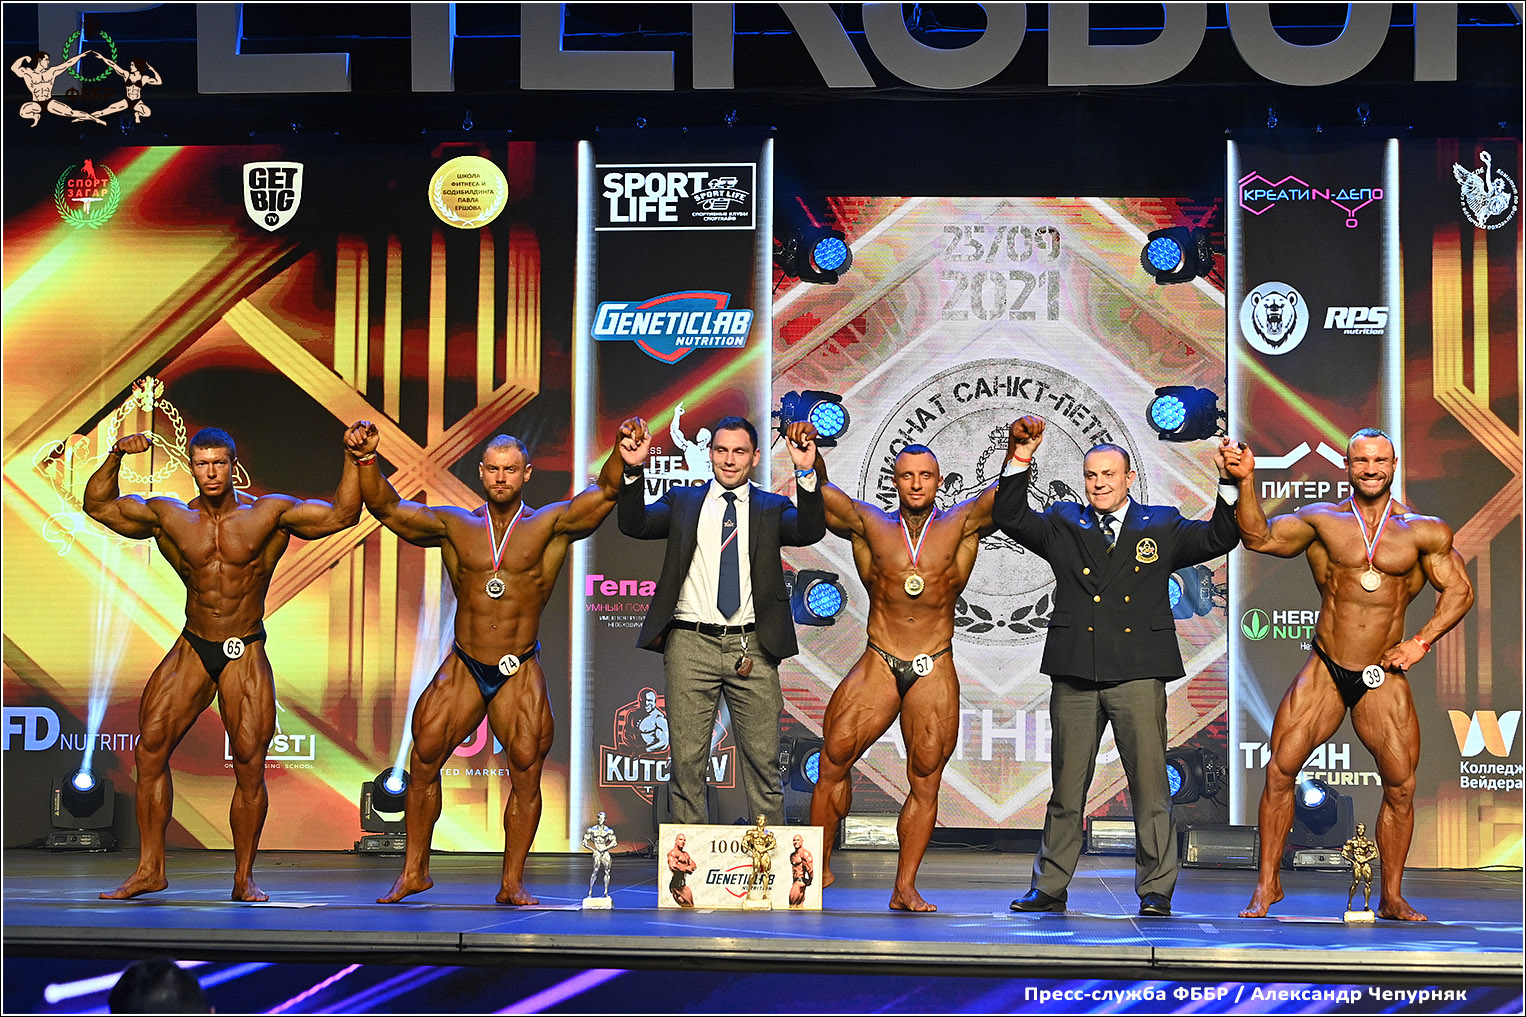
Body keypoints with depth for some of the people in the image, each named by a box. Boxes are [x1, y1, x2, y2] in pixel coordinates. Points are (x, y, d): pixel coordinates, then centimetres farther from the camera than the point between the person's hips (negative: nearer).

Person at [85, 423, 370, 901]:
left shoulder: (270, 513, -4)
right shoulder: (169, 516, 3)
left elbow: (342, 515, -8)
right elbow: (98, 505, 9)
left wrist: (352, 459, -19)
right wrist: (116, 457, -5)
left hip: (246, 656, -2)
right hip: (191, 650, 3)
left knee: (249, 766, -6)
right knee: (149, 750, -5)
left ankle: (244, 878, 7)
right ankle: (149, 869, 5)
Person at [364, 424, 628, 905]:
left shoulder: (549, 525, 0)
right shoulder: (454, 525, 5)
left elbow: (605, 493, -12)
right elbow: (387, 507, 1)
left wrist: (622, 455, -31)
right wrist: (367, 460, -14)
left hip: (520, 673, -1)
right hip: (462, 669, 2)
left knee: (527, 771, -7)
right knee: (423, 761, -2)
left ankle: (513, 883, 5)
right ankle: (414, 872, 12)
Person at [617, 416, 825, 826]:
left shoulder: (771, 508, 11)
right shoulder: (682, 502, 12)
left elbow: (810, 531, -8)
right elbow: (633, 525, -3)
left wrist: (807, 473, -23)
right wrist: (633, 470, -19)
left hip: (752, 648, 0)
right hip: (691, 644, 0)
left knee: (763, 762, 2)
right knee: (687, 762, 2)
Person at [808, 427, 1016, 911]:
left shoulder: (960, 525, 4)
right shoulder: (869, 525, 4)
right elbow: (821, 494, -5)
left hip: (935, 672, 0)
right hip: (878, 666, 0)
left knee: (926, 781, 0)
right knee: (834, 759, -7)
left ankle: (905, 888, 8)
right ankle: (819, 866, 8)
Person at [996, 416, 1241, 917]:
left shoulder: (1161, 527, 12)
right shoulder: (1064, 525, 14)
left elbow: (1219, 539, 4)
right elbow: (1011, 519, 5)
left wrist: (1229, 483, -10)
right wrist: (1021, 459, -6)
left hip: (1138, 674, -1)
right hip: (1074, 675, 1)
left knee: (1150, 787, -2)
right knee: (1066, 788, 6)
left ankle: (1155, 891, 5)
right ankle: (1049, 889, 13)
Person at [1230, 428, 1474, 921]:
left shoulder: (1424, 531, 2)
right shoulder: (1323, 520, 3)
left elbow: (1459, 591, 6)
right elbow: (1260, 537, -5)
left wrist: (1420, 641, -4)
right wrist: (1246, 482, -18)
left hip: (1384, 678, 0)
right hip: (1324, 671, 0)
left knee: (1401, 785, -1)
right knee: (1279, 770, -8)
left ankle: (1391, 897, 14)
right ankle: (1268, 884, 5)